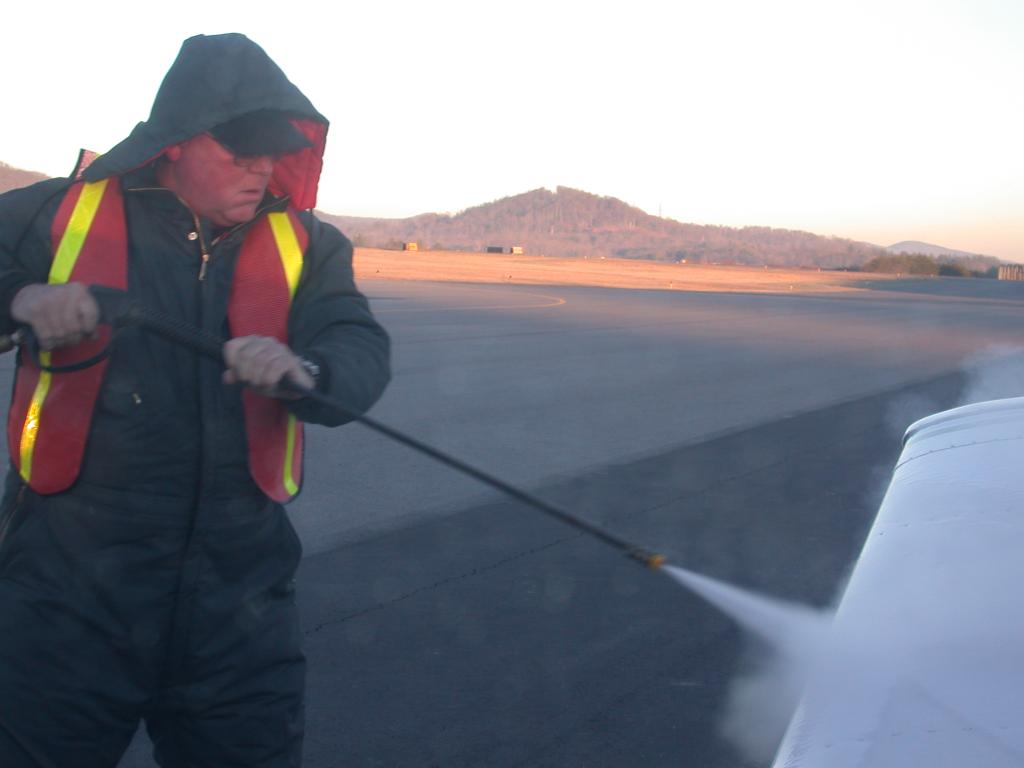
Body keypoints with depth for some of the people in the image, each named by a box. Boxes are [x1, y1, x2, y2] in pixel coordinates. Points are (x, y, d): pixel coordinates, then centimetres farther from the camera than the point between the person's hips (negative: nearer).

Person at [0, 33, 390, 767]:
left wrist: (305, 371, -33)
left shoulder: (305, 247, 3)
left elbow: (362, 354, -10)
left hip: (237, 596, 2)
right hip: (69, 587, -1)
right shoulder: (59, 213, -1)